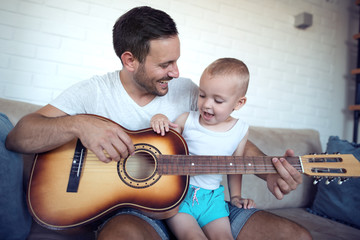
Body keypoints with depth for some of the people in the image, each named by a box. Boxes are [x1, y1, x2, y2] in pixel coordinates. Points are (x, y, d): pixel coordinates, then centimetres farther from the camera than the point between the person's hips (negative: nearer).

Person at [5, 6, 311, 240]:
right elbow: (17, 137, -7)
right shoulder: (92, 92, -3)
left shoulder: (188, 90, 4)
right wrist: (78, 124, -27)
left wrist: (269, 172, -12)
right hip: (133, 210, -3)